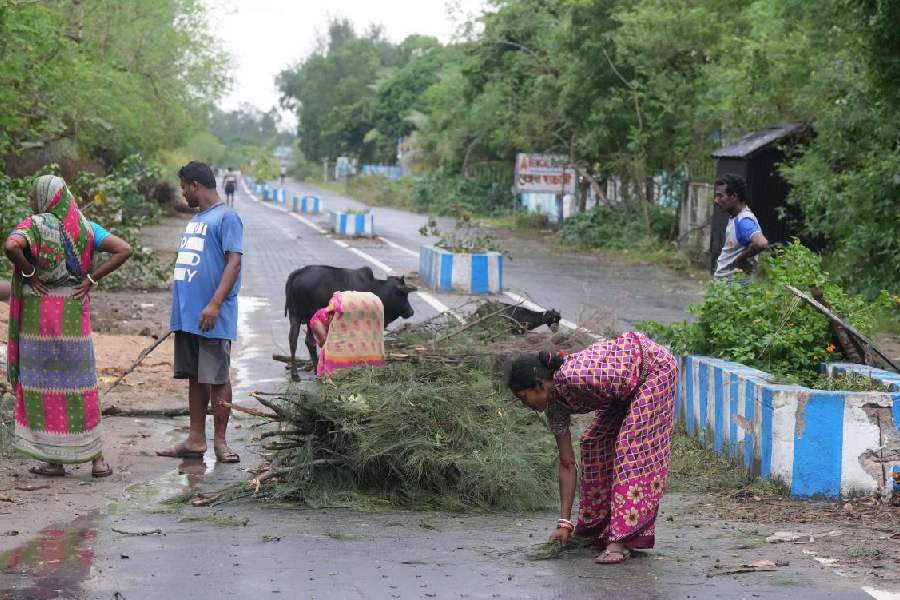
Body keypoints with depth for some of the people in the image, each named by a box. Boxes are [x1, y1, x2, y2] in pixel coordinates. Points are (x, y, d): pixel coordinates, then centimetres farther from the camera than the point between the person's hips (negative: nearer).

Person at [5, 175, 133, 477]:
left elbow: (11, 246, -28)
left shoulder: (34, 225, -8)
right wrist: (91, 279, -1)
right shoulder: (84, 227, 5)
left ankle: (53, 460, 6)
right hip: (74, 315, 4)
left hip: (37, 313, -4)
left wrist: (28, 274, -12)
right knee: (80, 384, 10)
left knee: (43, 383, 4)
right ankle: (97, 458, 10)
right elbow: (124, 250, -3)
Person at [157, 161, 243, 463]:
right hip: (186, 315, 9)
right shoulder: (195, 220, 19)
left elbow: (234, 262, -16)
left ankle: (220, 441, 4)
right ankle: (195, 440, 15)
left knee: (217, 378, -2)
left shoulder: (226, 217, -8)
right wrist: (180, 309, 19)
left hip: (211, 318, -9)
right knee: (195, 377, 11)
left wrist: (215, 304, -23)